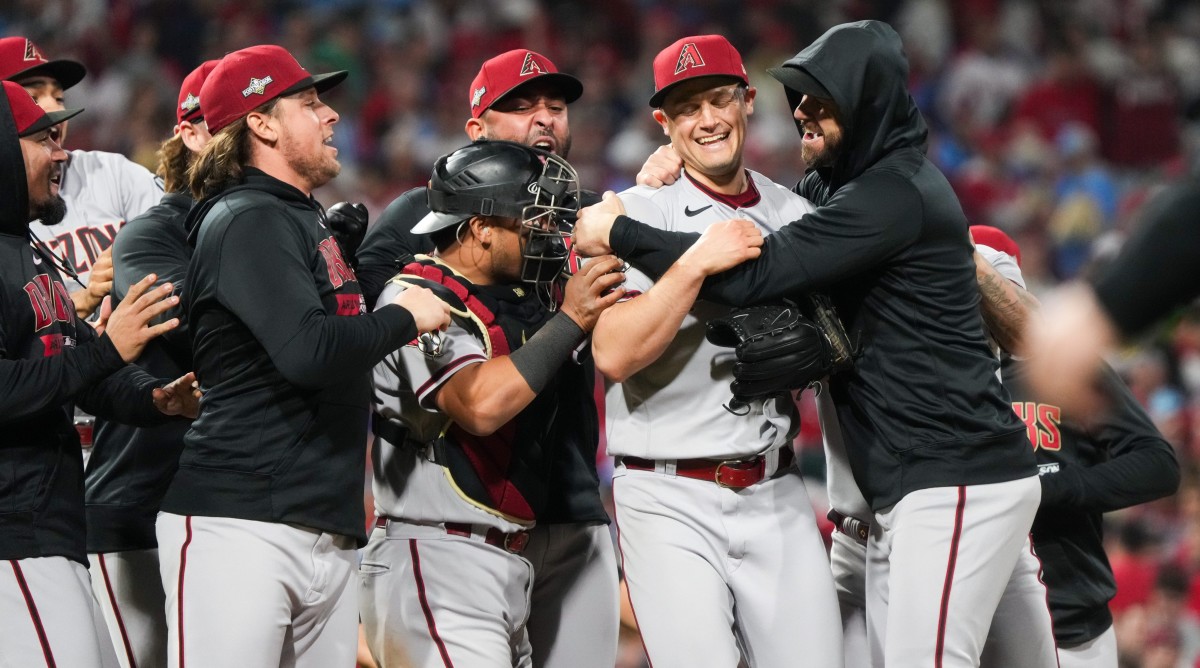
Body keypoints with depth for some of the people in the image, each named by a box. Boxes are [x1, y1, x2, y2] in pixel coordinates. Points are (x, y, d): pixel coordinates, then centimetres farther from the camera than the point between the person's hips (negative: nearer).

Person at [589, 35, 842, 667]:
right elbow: (614, 354, -15)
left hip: (776, 495, 4)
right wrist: (697, 264, -21)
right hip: (670, 500, -4)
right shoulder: (636, 213, -2)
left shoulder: (794, 212, 13)